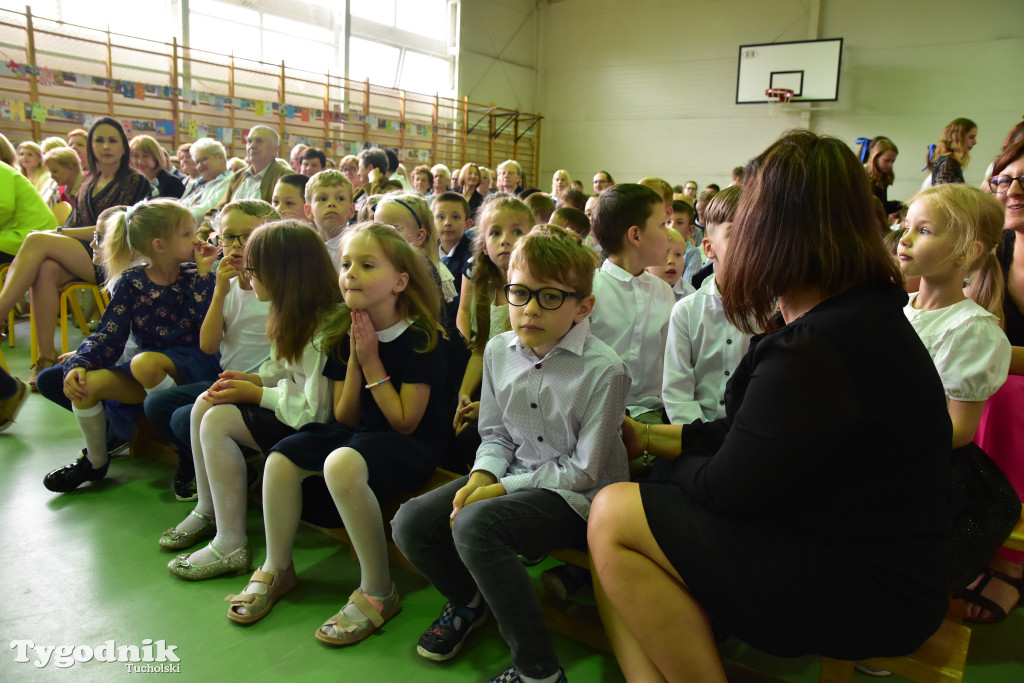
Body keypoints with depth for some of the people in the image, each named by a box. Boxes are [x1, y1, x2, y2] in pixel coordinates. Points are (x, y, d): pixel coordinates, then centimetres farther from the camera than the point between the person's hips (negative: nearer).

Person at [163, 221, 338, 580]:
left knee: (219, 420, -17)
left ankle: (231, 547, -8)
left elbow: (316, 409, -26)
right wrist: (256, 379, -1)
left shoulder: (325, 329, -26)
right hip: (296, 408, 10)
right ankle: (208, 511, 19)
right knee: (205, 403, 4)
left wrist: (255, 394, -16)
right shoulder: (297, 314, 5)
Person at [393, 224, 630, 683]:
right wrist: (481, 476, -10)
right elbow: (495, 433, 11)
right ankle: (469, 602, 25)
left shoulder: (604, 370, -20)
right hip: (511, 475, 7)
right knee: (410, 523, -8)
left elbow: (584, 472, -16)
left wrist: (503, 487, -17)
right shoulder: (499, 351, 0)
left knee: (474, 525, -32)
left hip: (573, 495, -6)